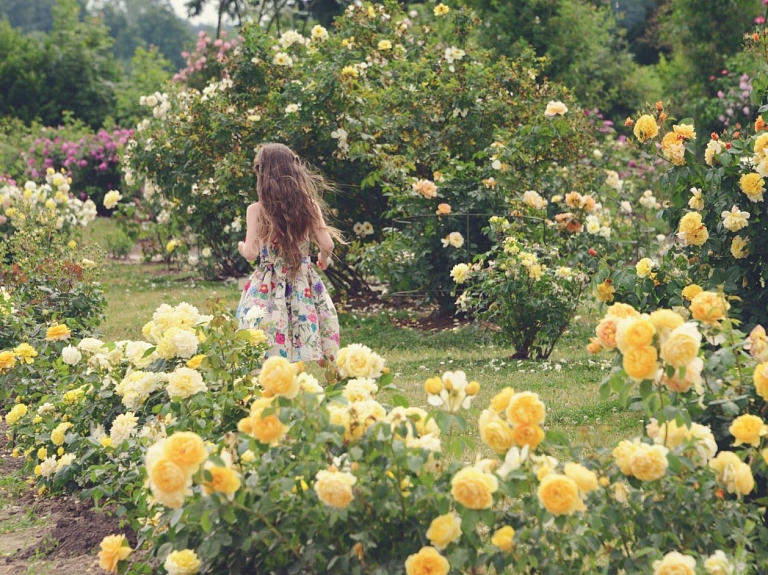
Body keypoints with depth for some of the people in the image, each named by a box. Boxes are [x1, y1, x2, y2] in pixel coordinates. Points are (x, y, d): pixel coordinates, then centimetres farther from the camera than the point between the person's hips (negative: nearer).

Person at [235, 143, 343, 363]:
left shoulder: (256, 210, -8)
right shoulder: (308, 204, -3)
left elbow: (250, 253, -8)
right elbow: (327, 245, -4)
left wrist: (241, 247, 15)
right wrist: (324, 260, 18)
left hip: (268, 288, -2)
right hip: (304, 285, 2)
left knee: (265, 356, 3)